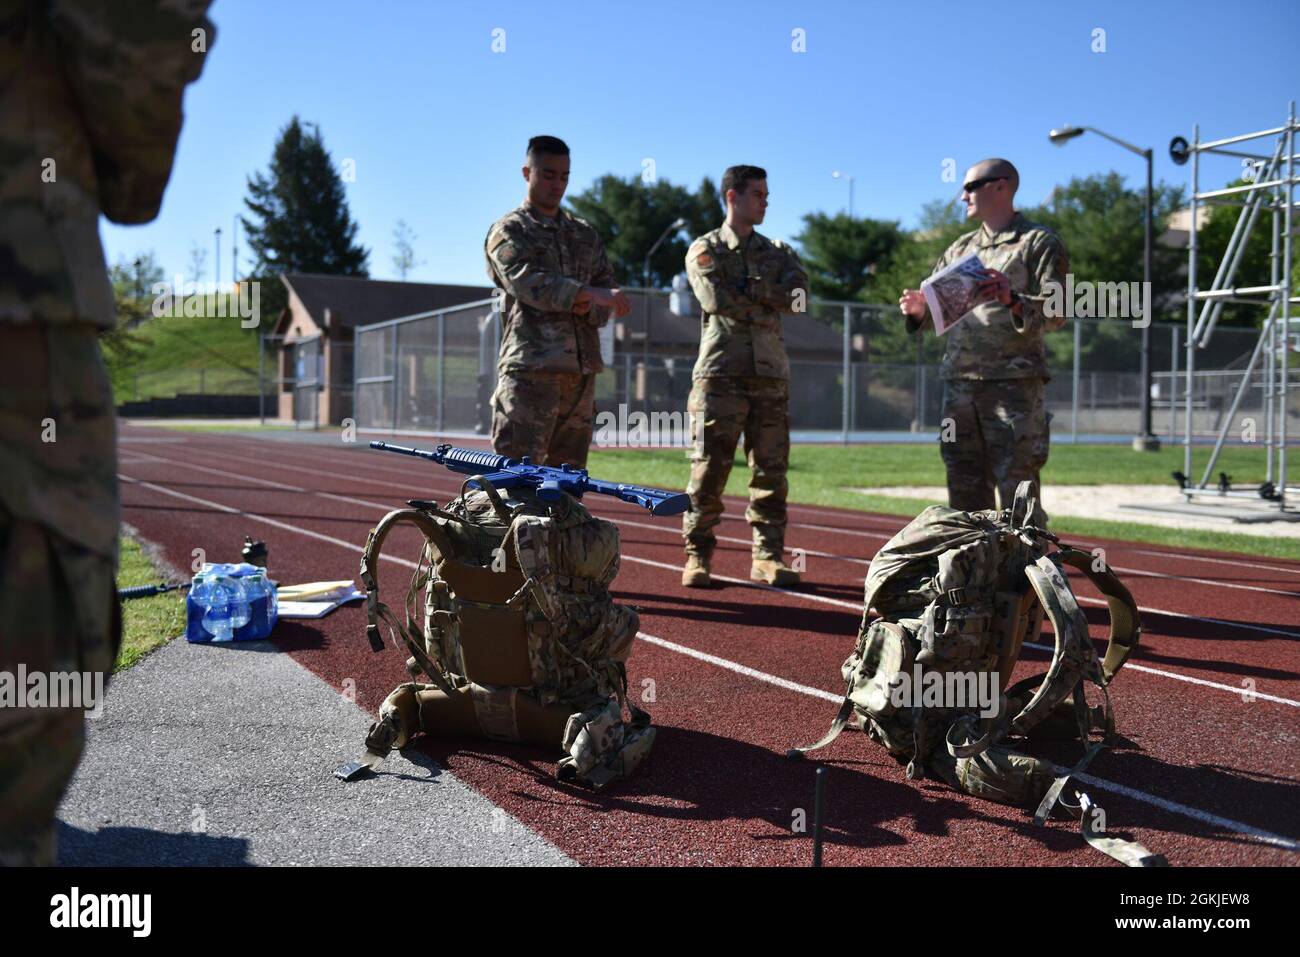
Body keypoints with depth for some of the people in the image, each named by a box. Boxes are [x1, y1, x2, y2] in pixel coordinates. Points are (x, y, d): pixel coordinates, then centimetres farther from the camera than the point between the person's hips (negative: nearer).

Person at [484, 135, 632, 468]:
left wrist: (588, 308, -8)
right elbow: (529, 282, -14)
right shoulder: (508, 231, 4)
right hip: (529, 369, -6)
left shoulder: (585, 235, 22)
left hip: (581, 370, 6)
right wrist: (590, 294, -27)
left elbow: (606, 292, 16)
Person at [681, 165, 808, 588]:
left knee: (771, 471, 4)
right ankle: (697, 557, 2)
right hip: (721, 374, -4)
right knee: (709, 470, -6)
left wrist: (749, 290, -10)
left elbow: (798, 293, -1)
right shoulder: (705, 250, 7)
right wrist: (771, 301, -2)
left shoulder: (778, 252, 19)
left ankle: (768, 557, 11)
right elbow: (715, 299, -11)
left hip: (771, 376, 4)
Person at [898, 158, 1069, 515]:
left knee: (1016, 495, -7)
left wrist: (1013, 300, -26)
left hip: (1013, 383, -6)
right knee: (965, 492, 9)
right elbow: (935, 306, 21)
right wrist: (918, 309, -3)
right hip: (959, 382, 6)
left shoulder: (1040, 242, 3)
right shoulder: (961, 248, 21)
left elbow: (1056, 313, -8)